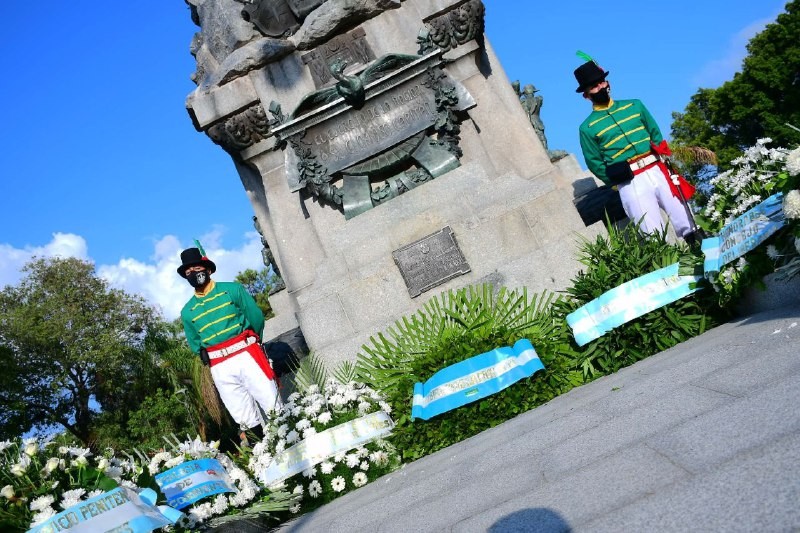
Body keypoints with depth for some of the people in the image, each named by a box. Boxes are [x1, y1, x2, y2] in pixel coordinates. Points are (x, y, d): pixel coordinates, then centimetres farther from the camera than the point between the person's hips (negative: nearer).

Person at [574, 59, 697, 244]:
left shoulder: (634, 105, 14)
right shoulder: (587, 128, 1)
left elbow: (656, 135, 17)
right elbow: (595, 164, 2)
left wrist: (666, 160, 5)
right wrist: (620, 181, -4)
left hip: (658, 171, 4)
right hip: (631, 184, -4)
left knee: (687, 225, 7)